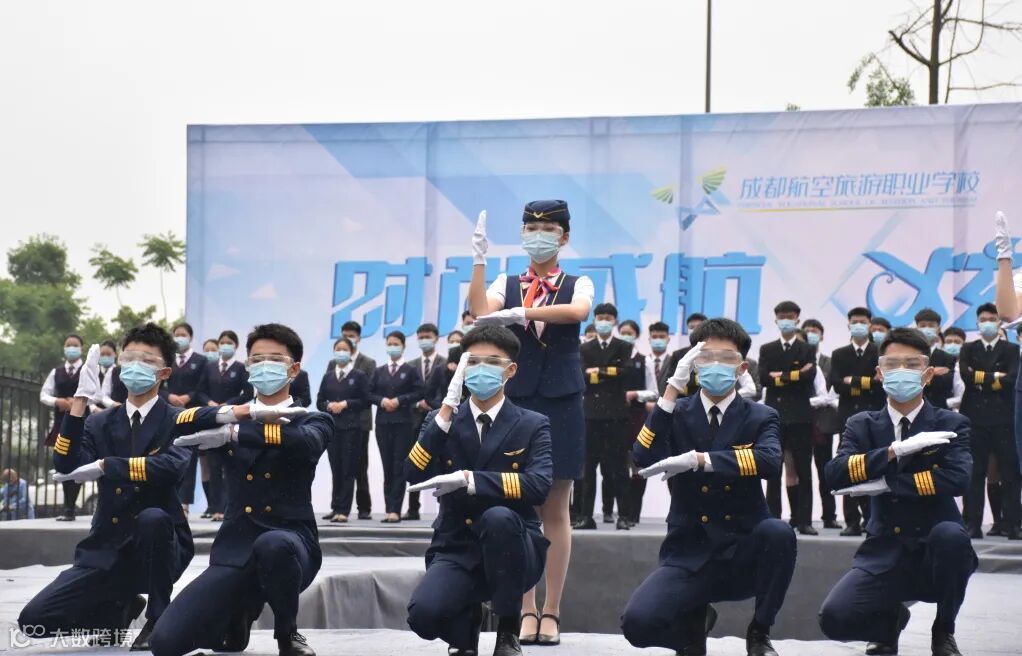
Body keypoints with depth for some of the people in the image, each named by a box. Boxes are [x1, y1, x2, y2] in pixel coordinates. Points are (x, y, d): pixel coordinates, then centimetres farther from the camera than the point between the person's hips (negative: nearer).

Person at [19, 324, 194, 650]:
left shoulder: (176, 420, -2)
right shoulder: (100, 423, 9)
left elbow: (171, 467, -23)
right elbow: (66, 465, -10)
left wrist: (104, 466, -25)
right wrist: (81, 399, -16)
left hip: (161, 549, -4)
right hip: (108, 550, 4)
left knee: (152, 517, -38)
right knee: (34, 619, -11)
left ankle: (158, 619, -15)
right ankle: (119, 608, 17)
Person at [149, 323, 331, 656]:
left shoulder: (312, 420, 8)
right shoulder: (233, 416, 16)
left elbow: (304, 442, -18)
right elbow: (181, 423, -5)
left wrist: (234, 432, -20)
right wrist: (246, 411, -16)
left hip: (290, 543, -3)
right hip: (235, 552, 3)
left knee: (273, 545, -42)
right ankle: (239, 613, 18)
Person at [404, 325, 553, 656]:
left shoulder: (532, 425, 2)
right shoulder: (442, 420, 8)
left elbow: (539, 485, -16)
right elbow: (415, 475, -9)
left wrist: (468, 479, -26)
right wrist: (448, 408, -16)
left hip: (511, 551, -1)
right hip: (457, 550, 1)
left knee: (498, 517, -36)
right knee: (424, 615, -31)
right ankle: (466, 625, 9)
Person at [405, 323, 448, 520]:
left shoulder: (445, 364, 2)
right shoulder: (411, 366, 14)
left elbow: (446, 392, -5)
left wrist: (432, 406, -16)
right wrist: (418, 404, -8)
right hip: (417, 419, 4)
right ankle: (413, 509, 8)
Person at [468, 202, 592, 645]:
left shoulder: (578, 285, 5)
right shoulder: (506, 285, 7)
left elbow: (578, 311, -19)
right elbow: (481, 312, -14)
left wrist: (522, 313, -26)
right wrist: (479, 258, -22)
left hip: (561, 406, -1)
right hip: (516, 404, 1)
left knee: (555, 512, 3)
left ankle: (552, 613, 7)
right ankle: (527, 610, 8)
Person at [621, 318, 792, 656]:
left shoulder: (761, 418, 3)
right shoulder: (676, 413, 6)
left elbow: (771, 462, -20)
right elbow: (644, 458, -15)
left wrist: (698, 459, -31)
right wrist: (673, 388, -18)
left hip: (743, 556, 0)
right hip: (688, 558, 0)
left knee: (778, 532, -33)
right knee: (637, 622, -27)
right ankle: (694, 620, 10)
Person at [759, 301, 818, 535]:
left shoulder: (807, 350, 8)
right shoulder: (767, 350, 11)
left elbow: (809, 377, -9)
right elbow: (763, 378, -4)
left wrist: (781, 377, -8)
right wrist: (796, 375, -8)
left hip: (800, 416, -1)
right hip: (775, 415, 1)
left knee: (803, 470, -2)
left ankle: (804, 520, 0)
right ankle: (773, 519, 4)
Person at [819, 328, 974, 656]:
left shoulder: (951, 425, 0)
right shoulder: (862, 426, 6)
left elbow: (957, 479, -19)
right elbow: (835, 474, -13)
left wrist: (886, 483, -21)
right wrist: (894, 450, -24)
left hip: (935, 555, -1)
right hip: (885, 555, 1)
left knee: (950, 533, -37)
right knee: (835, 619, -25)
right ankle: (891, 618, 14)